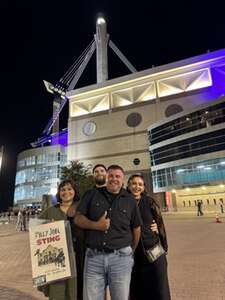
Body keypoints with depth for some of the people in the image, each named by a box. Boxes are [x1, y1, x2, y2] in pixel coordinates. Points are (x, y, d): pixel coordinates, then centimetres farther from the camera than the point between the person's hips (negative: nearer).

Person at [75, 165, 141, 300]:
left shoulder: (130, 200, 3)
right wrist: (95, 225, -14)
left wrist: (130, 252, 19)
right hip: (93, 256, 1)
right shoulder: (92, 194, 3)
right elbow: (78, 218, 2)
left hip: (120, 257, 0)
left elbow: (136, 229, 13)